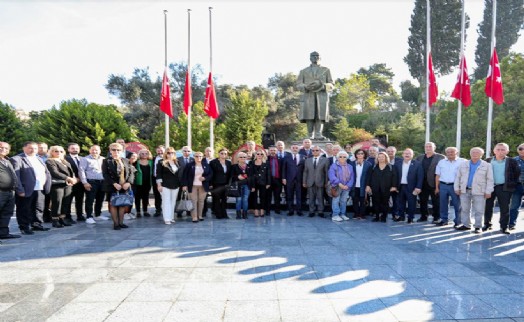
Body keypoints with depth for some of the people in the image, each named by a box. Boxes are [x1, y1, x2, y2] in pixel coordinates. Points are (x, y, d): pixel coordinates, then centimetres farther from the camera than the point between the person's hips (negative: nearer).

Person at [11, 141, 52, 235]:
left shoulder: (38, 159, 17)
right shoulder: (17, 159, -7)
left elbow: (47, 174, 19)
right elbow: (15, 176, -14)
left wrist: (46, 187, 8)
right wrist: (20, 191, -19)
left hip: (40, 190, 7)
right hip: (26, 191, -7)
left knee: (39, 209, 14)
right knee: (24, 210, 4)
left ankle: (37, 224, 27)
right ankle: (24, 227, 15)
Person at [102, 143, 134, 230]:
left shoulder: (126, 161, 11)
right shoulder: (106, 161, 0)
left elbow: (131, 173, 7)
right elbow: (105, 174, -9)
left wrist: (128, 182, -10)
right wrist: (114, 184, -19)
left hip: (124, 187, 3)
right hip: (112, 187, -3)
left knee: (123, 204, 8)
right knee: (113, 205, 3)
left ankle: (121, 222, 18)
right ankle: (116, 223, 10)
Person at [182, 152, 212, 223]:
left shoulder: (206, 165, 6)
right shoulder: (189, 165, -1)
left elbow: (210, 174, 8)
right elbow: (185, 175, -2)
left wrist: (205, 178, -10)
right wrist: (184, 185, -9)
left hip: (203, 186, 2)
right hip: (192, 186, -2)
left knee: (201, 201, 6)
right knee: (194, 201, -3)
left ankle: (200, 216, 17)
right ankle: (194, 217, 0)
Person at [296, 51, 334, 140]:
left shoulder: (326, 70, 16)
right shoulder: (303, 71, 17)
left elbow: (331, 85, 11)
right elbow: (298, 85, 8)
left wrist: (323, 86, -12)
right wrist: (306, 87, -14)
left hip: (322, 95, 0)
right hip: (308, 96, 0)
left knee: (320, 115, -12)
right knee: (309, 116, -11)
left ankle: (318, 134, -19)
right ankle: (310, 136, -9)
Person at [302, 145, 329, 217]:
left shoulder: (325, 160, 2)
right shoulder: (308, 160, 11)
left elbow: (327, 172, -1)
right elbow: (305, 172, 9)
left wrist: (326, 182, -4)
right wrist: (304, 182, 5)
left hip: (320, 183, -2)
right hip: (310, 183, 2)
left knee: (320, 198, 4)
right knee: (311, 198, 7)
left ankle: (320, 212, 13)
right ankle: (312, 211, 16)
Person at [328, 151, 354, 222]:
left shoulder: (350, 167, 9)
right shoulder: (334, 166, -4)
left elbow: (352, 177, 4)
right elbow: (332, 176, -16)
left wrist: (348, 185, -11)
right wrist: (339, 184, -23)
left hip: (346, 187, 4)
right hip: (337, 187, -4)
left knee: (344, 201, 10)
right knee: (336, 200, -4)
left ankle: (342, 214, 20)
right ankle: (335, 215, -1)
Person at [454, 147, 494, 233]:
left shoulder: (487, 166, 2)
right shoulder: (463, 164, 10)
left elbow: (490, 180, -1)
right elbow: (458, 177, 11)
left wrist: (488, 191, -8)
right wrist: (457, 188, 4)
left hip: (479, 192, -3)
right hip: (464, 190, 3)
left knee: (478, 210, -1)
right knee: (464, 209, 8)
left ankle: (478, 227, 7)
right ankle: (466, 225, 19)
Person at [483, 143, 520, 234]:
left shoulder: (512, 162, 0)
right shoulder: (488, 161, 4)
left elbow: (517, 173, 4)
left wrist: (513, 184, -2)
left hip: (504, 188, -1)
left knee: (505, 208, 3)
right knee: (488, 207, 7)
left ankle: (504, 227, 13)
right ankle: (487, 224, 20)